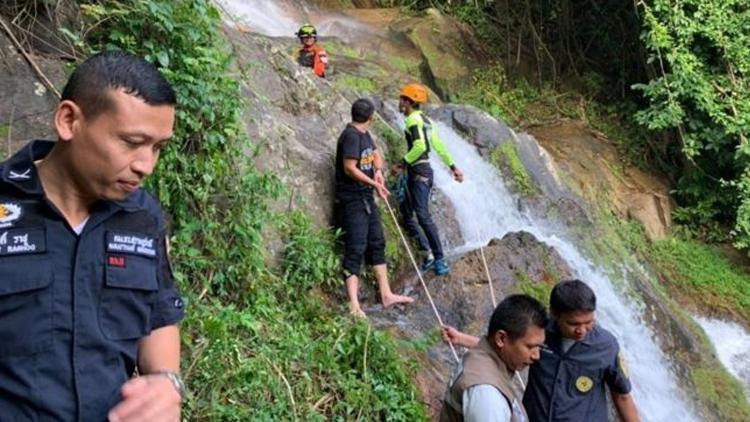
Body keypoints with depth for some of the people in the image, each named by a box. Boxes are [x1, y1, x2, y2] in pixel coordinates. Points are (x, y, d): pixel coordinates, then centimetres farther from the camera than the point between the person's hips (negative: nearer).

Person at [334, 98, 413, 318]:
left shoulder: (364, 134, 11)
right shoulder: (351, 135, -17)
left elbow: (376, 154, 21)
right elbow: (349, 168, -22)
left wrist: (378, 171, -1)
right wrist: (375, 184, -15)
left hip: (366, 197, 10)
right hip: (352, 199, -10)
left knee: (376, 243, 13)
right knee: (356, 249, -13)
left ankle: (386, 294, 21)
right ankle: (354, 305, -15)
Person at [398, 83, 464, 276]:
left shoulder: (413, 119, -10)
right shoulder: (425, 119, 18)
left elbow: (420, 146, -24)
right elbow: (438, 146, 21)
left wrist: (403, 162, -14)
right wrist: (453, 166, 24)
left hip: (418, 172, -10)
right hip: (424, 171, 10)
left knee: (423, 216, -13)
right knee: (406, 214, 9)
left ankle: (439, 260, -12)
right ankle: (429, 254, 8)